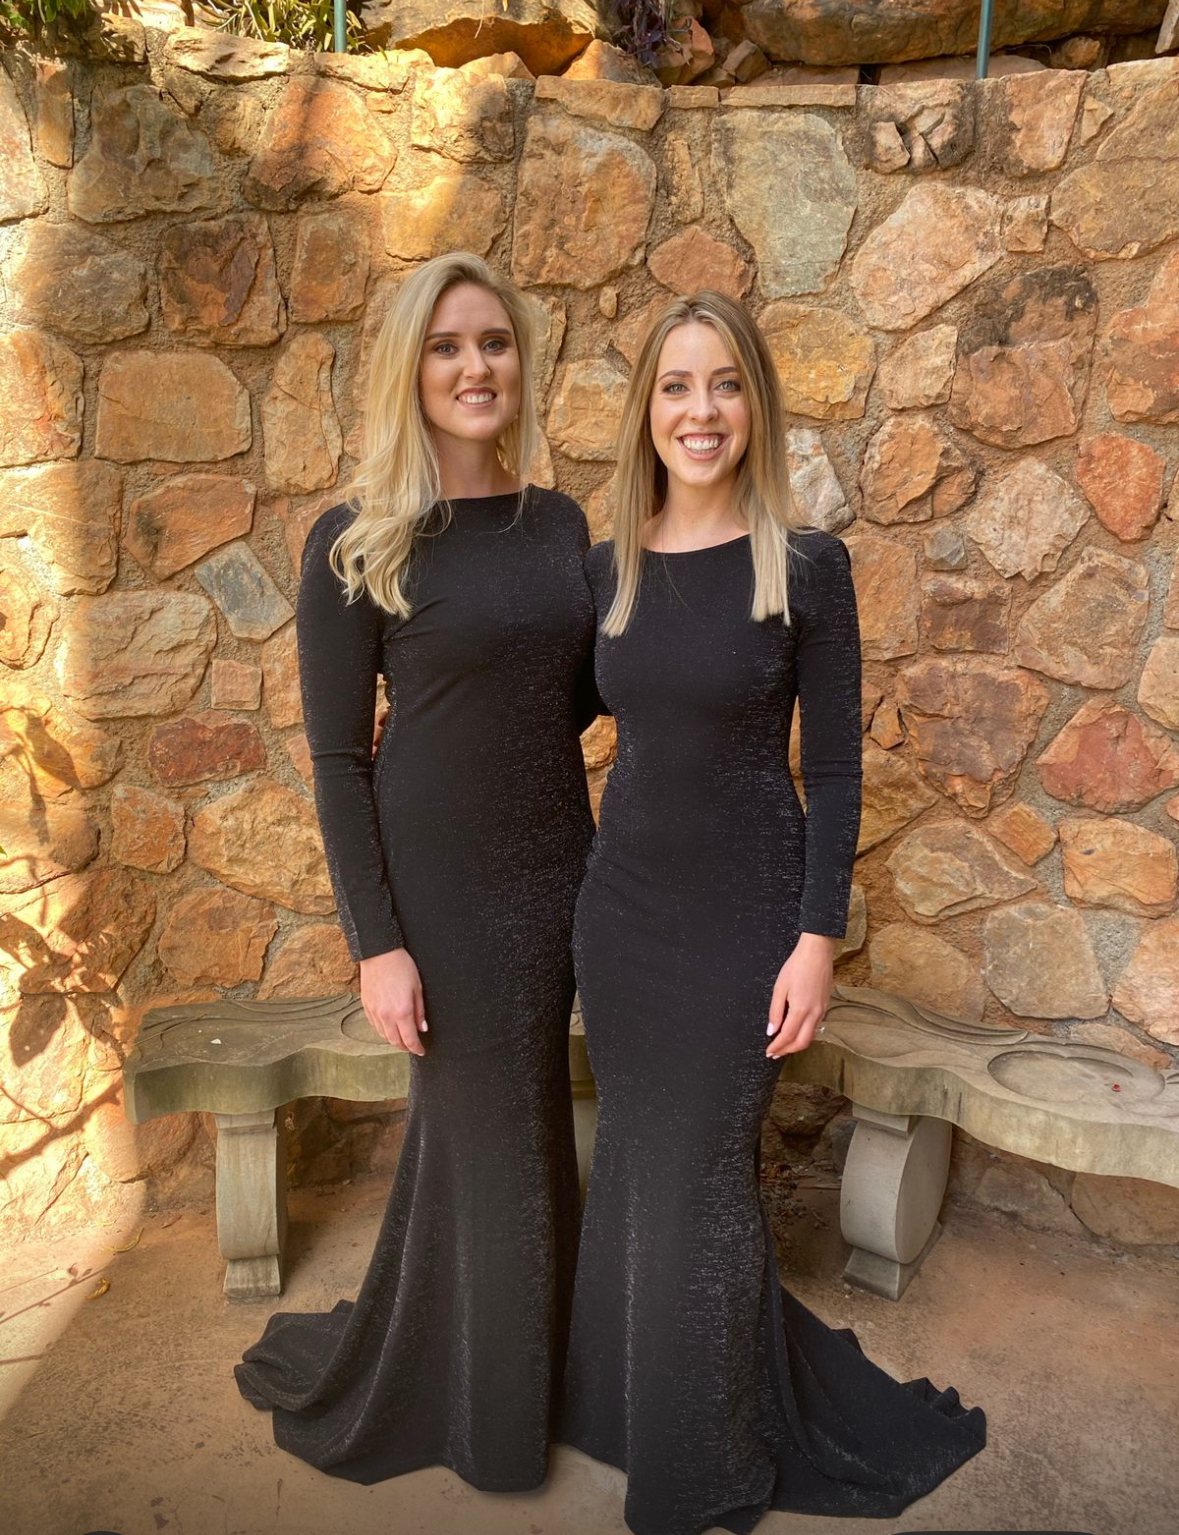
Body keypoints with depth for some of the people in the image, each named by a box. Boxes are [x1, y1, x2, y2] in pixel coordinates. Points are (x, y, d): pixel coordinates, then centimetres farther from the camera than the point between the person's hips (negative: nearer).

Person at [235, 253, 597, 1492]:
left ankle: (415, 1363, 47)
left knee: (472, 1127, 19)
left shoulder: (560, 524, 5)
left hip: (556, 867, 5)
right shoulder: (357, 541, -11)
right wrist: (375, 944, -13)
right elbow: (339, 762, -10)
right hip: (440, 879, -5)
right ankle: (499, 1425, 37)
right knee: (504, 1144, 9)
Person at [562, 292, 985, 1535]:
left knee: (697, 1178, 6)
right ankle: (631, 1402, 42)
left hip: (741, 911, -4)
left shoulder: (805, 567, -8)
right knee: (630, 1168, 16)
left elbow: (834, 769, -7)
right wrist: (576, 894, 9)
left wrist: (818, 936, -11)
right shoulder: (608, 568, 3)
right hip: (623, 903, 4)